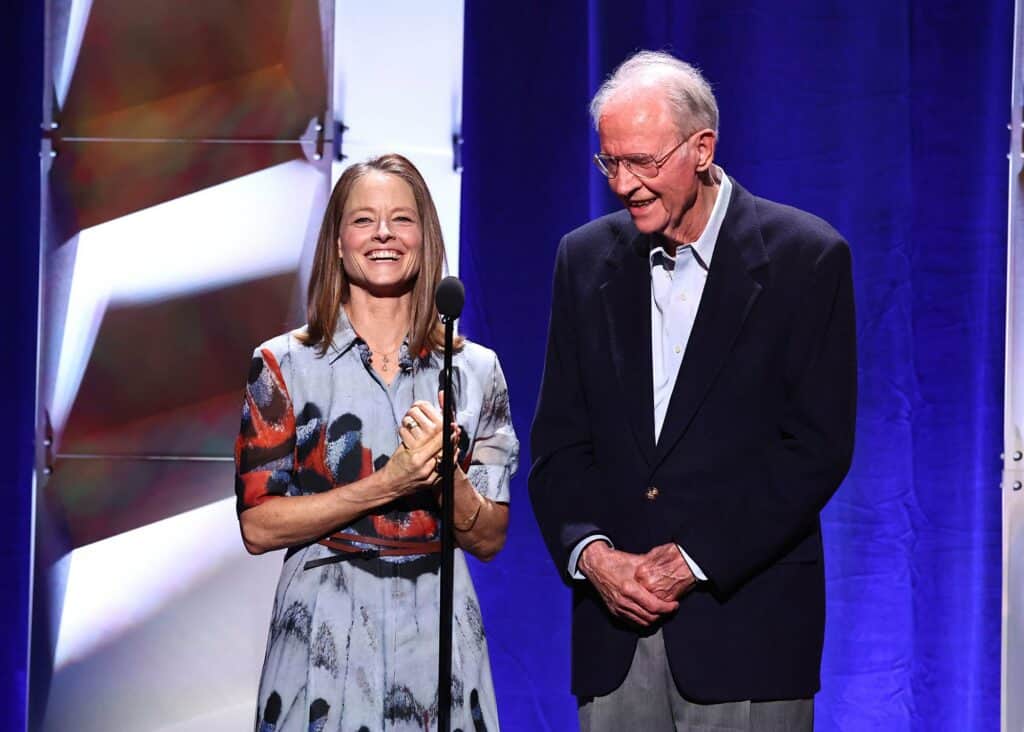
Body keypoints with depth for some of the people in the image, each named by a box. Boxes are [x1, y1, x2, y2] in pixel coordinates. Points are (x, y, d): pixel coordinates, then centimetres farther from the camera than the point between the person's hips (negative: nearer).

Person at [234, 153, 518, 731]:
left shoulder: (475, 369, 4)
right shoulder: (285, 364, -1)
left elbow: (489, 540, 5)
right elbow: (258, 526, -7)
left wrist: (443, 474, -14)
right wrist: (386, 485, -16)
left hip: (439, 638, 2)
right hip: (325, 639, -2)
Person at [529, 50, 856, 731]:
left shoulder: (805, 257, -3)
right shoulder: (587, 258, 10)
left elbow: (820, 444, -7)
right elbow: (558, 440, 10)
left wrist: (695, 561, -12)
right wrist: (591, 553, -8)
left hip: (746, 623, -3)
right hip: (615, 627, 4)